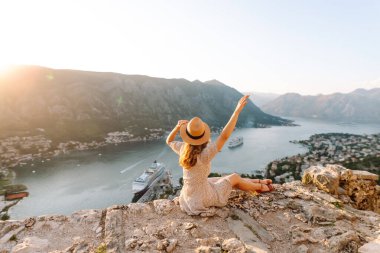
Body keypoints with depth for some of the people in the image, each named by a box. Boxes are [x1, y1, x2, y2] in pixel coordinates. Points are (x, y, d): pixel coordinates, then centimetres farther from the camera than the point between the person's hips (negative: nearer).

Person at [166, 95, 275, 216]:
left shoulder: (183, 149, -16)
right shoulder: (204, 155, -34)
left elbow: (169, 141, 4)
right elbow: (224, 136, -38)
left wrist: (177, 127, -15)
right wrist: (237, 111, -35)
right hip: (202, 198, -6)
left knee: (228, 179, 20)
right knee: (235, 177, 11)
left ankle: (259, 181, 39)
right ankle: (260, 187, 38)